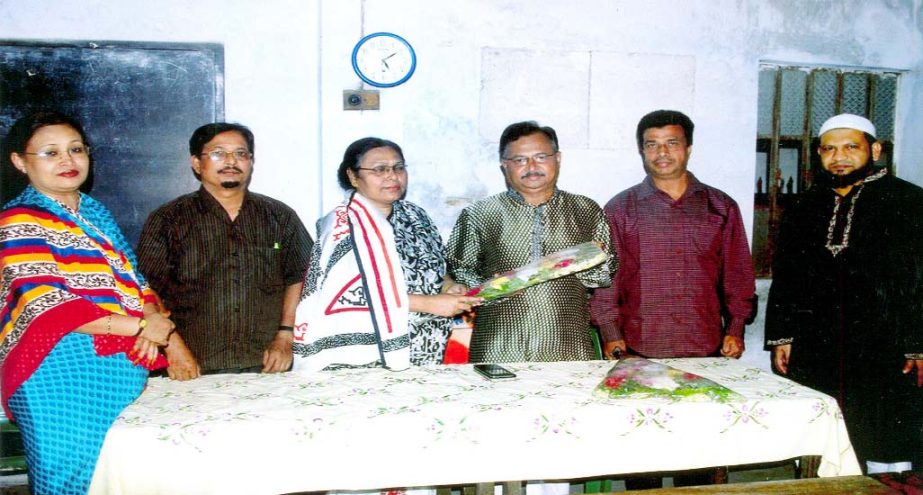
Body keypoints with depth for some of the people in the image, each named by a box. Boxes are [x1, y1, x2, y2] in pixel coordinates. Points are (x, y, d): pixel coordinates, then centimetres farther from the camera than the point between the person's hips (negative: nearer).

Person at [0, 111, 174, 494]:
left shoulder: (96, 214, 16)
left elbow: (134, 280, 15)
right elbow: (48, 305, -17)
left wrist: (151, 324, -7)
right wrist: (140, 325, -18)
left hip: (124, 368, 7)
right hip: (61, 376, -7)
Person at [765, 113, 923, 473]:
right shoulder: (802, 211, 15)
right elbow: (784, 281, 17)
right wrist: (781, 337, 11)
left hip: (886, 362, -3)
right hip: (812, 360, 4)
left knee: (888, 463, 0)